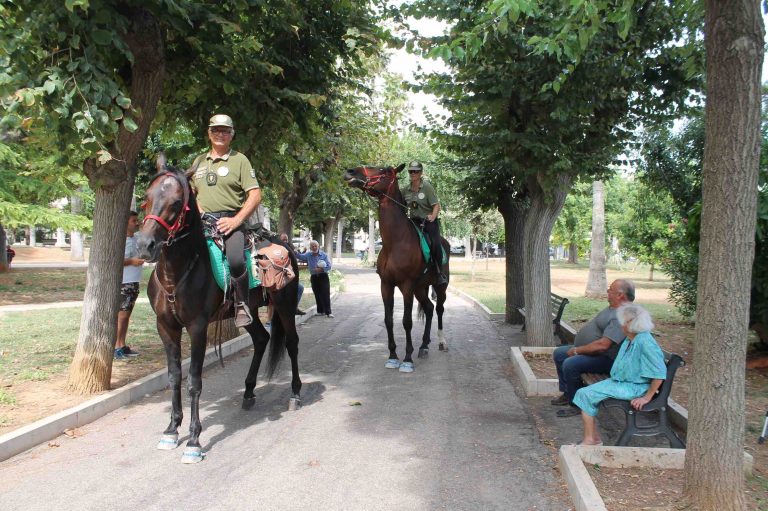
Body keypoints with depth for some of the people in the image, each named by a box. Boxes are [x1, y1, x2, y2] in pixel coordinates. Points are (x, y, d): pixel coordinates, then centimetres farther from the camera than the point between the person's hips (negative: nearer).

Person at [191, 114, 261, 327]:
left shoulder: (239, 160, 5)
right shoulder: (199, 161, 20)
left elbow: (255, 195, -3)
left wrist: (236, 220, -14)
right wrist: (197, 211, 5)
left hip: (230, 221, -5)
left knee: (236, 260, -31)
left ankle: (242, 305, -12)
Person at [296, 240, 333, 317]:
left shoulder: (324, 255, -2)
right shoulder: (308, 255, 5)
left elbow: (329, 266, -6)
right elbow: (300, 256, -8)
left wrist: (321, 269, -20)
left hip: (323, 276, -3)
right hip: (314, 277, 3)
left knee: (325, 294, -9)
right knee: (317, 295, 7)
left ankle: (328, 312, -10)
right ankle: (320, 311, 19)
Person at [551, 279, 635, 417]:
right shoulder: (614, 308, 8)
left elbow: (603, 344, -32)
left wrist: (577, 350, -20)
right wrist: (577, 348, 12)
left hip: (605, 359, -11)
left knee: (570, 364, -29)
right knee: (559, 354, 13)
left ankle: (576, 405, -11)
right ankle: (567, 393, 23)